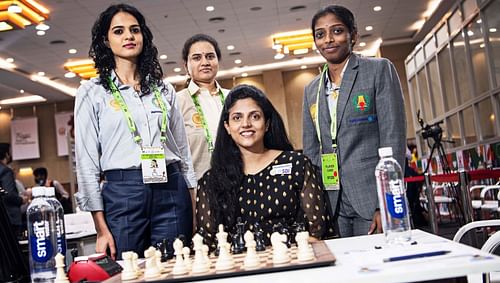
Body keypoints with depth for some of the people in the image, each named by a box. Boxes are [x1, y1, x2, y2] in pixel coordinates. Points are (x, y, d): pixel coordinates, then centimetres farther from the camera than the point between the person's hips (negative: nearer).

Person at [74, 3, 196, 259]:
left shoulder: (164, 90, 13)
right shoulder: (91, 92, 4)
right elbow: (86, 161, 1)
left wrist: (195, 207, 9)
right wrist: (101, 229, -5)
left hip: (172, 192, 3)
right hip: (122, 193, -2)